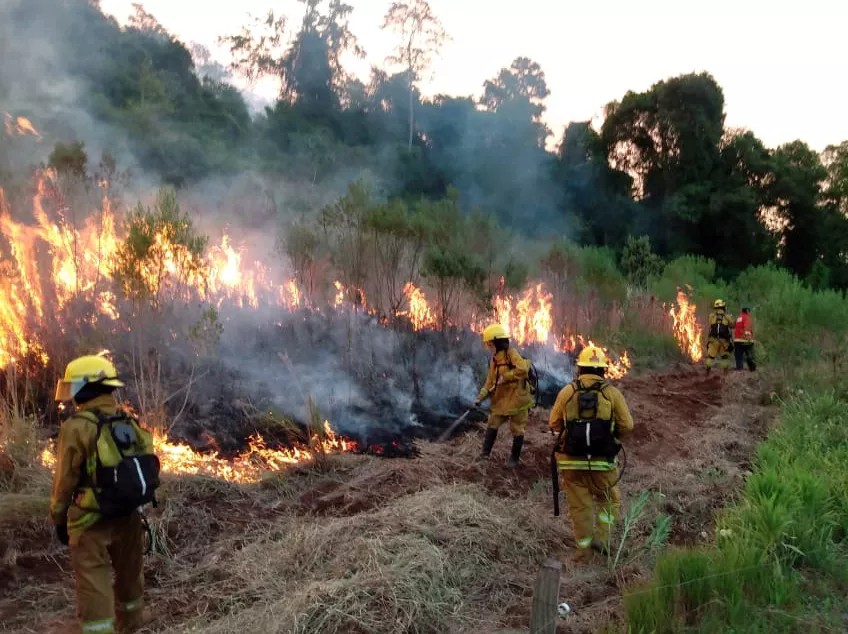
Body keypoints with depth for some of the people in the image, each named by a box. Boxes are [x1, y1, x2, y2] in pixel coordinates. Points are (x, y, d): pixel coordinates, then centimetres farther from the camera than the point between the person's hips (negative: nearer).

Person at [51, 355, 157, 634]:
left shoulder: (77, 427, -15)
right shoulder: (130, 423, 3)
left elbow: (65, 479, -10)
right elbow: (147, 469, 8)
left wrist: (58, 518, 4)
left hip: (93, 522, -6)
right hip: (128, 517, 7)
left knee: (94, 587, 1)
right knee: (129, 576, 22)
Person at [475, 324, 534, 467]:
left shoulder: (512, 353, -16)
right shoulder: (494, 360, 8)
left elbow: (523, 369, -30)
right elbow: (490, 381, 9)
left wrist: (505, 377, -23)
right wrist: (481, 397, -1)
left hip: (517, 398, -7)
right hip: (501, 399, 7)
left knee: (517, 430, 5)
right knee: (493, 424, 8)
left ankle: (514, 459, 17)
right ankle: (485, 452, 17)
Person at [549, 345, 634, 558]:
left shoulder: (567, 392, -5)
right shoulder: (612, 393, -7)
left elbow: (554, 424, 1)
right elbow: (627, 426, -3)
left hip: (571, 461, 1)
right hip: (602, 461, -1)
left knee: (579, 505, 13)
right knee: (609, 500, 22)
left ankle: (584, 549, 20)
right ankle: (601, 538, 10)